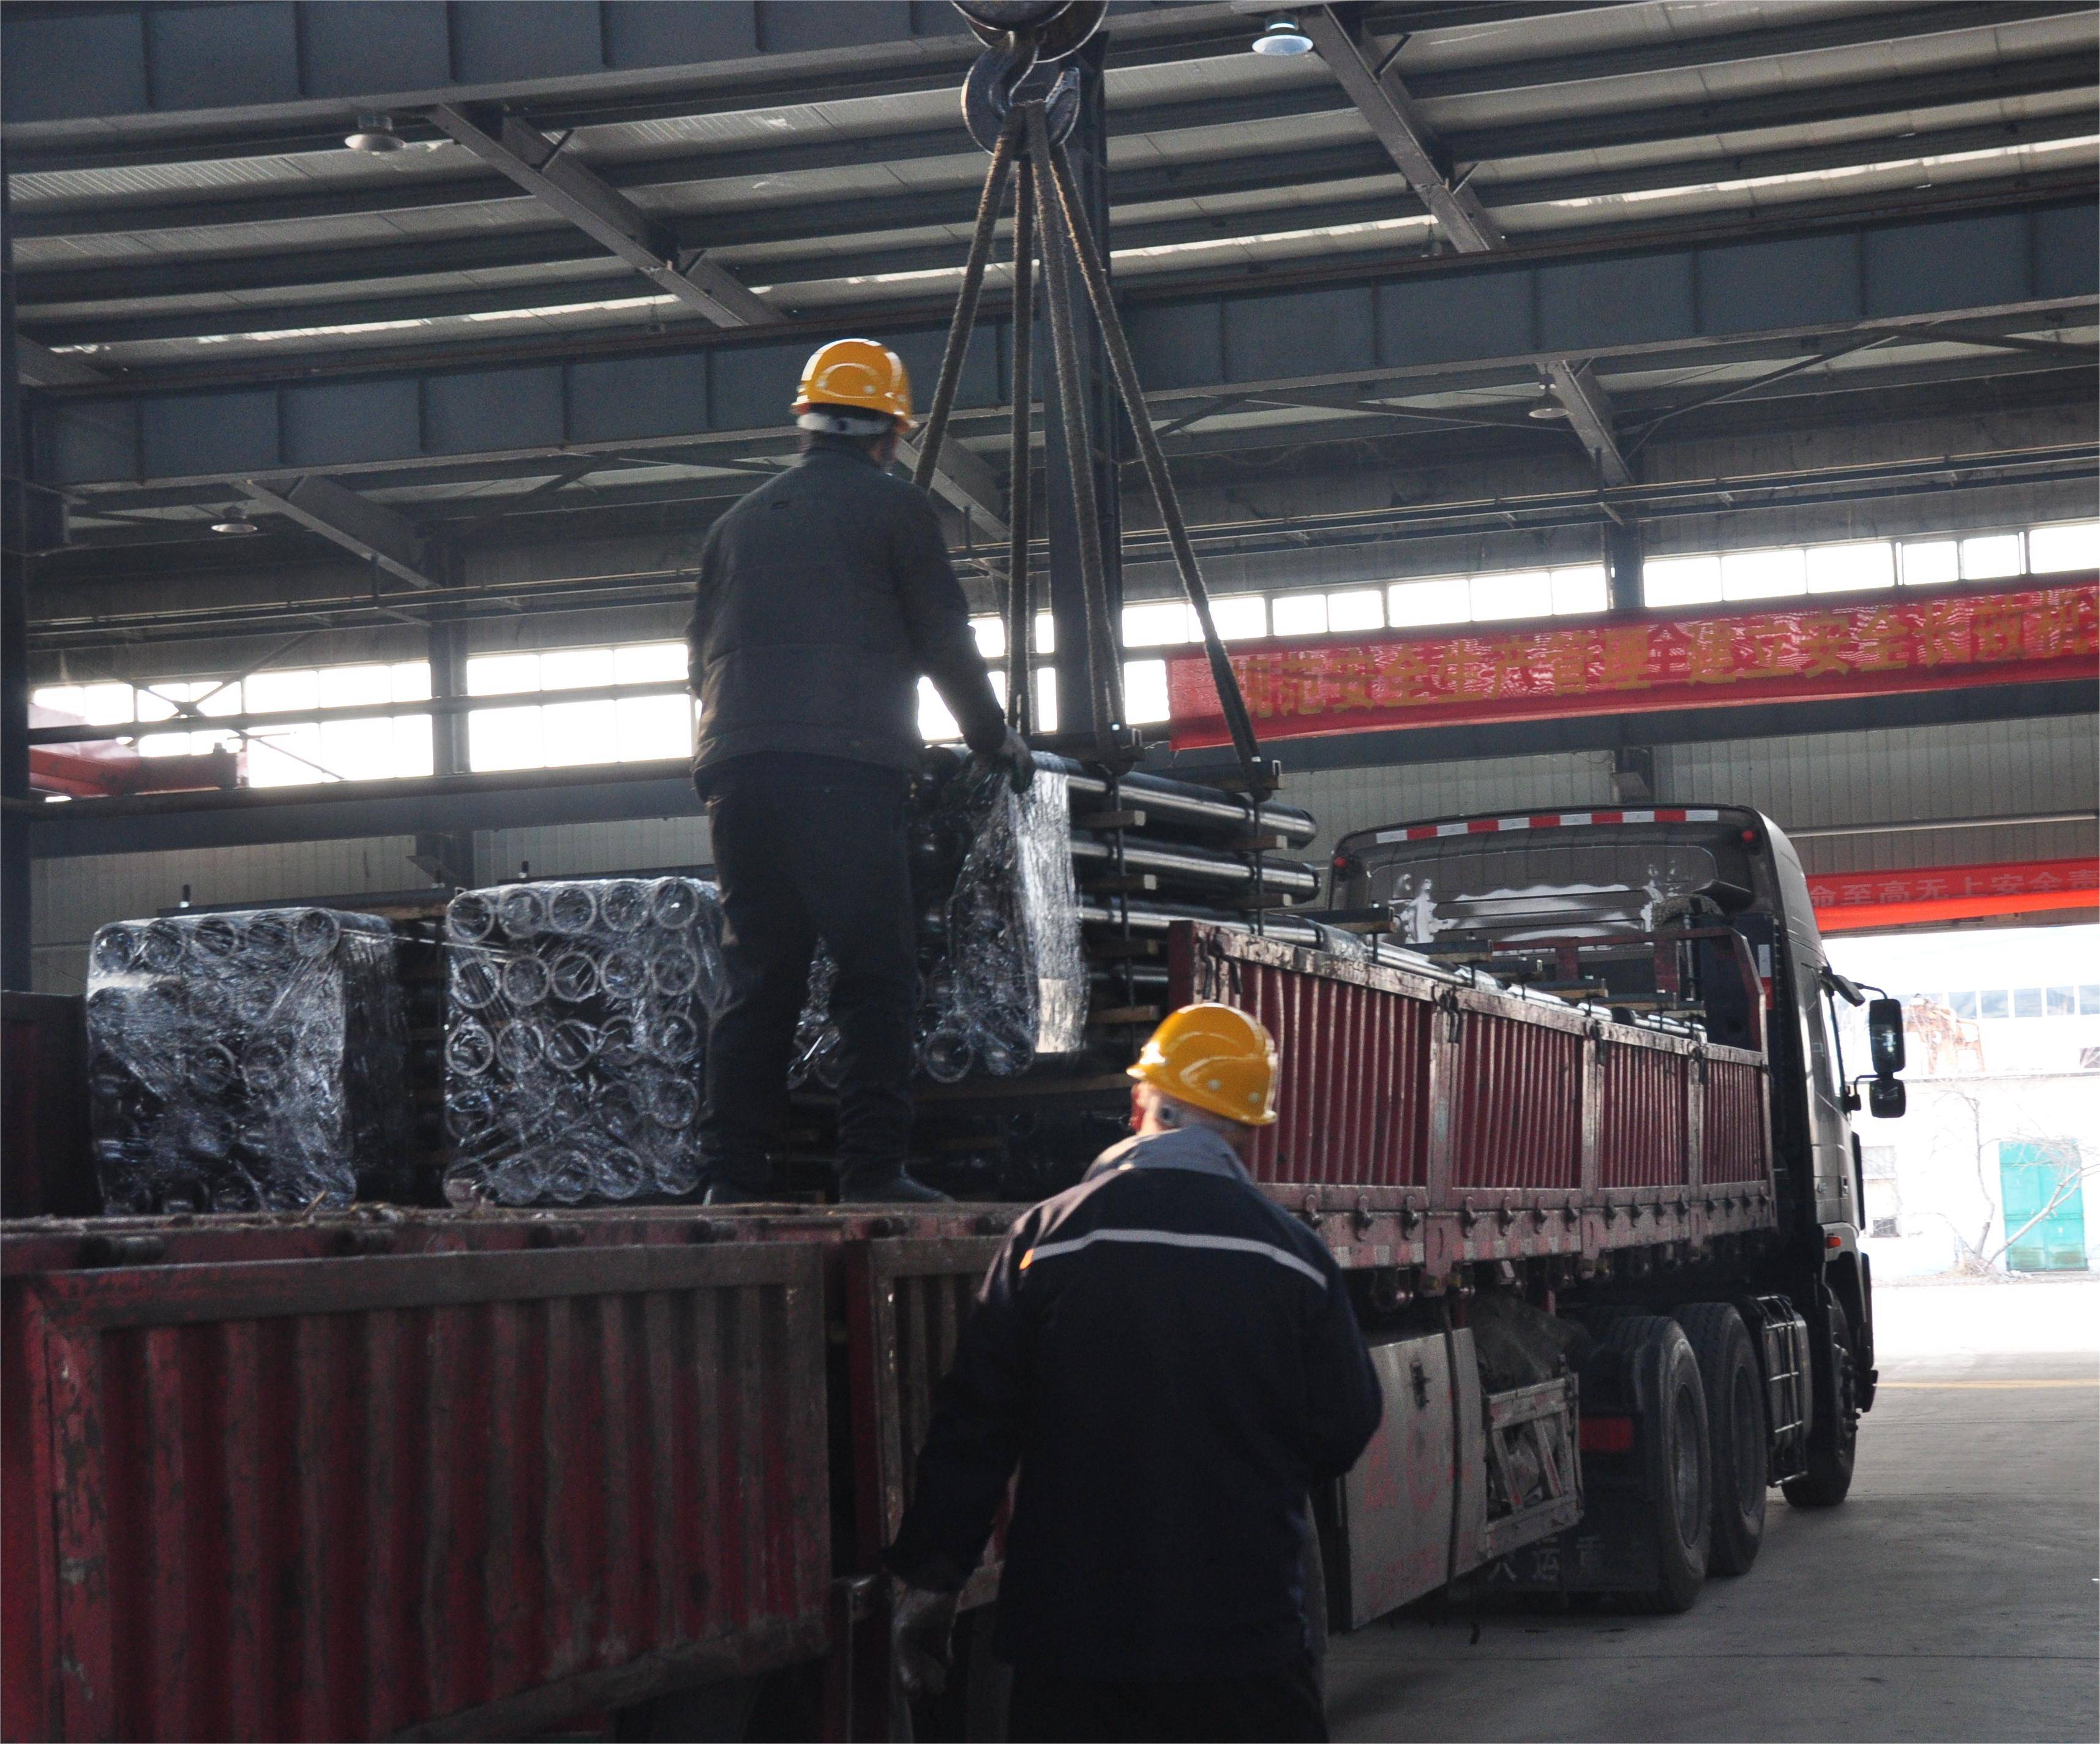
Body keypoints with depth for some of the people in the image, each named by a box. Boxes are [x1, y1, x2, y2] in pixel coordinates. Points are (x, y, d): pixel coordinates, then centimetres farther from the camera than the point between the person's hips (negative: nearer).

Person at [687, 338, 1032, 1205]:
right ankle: (872, 1172, -10)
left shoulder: (741, 520, 22)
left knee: (756, 978, 7)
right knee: (876, 975, -4)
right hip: (848, 768, -5)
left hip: (739, 770, 5)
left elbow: (702, 653, 25)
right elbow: (946, 645, 7)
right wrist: (997, 741, 21)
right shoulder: (894, 508, 7)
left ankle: (732, 1177, 2)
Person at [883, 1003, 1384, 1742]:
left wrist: (928, 1579, 5)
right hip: (1247, 1637, 0)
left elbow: (973, 1428, -4)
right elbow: (1343, 1433, 3)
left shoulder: (1047, 1239, -5)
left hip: (1073, 1635, 0)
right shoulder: (1295, 1256, -4)